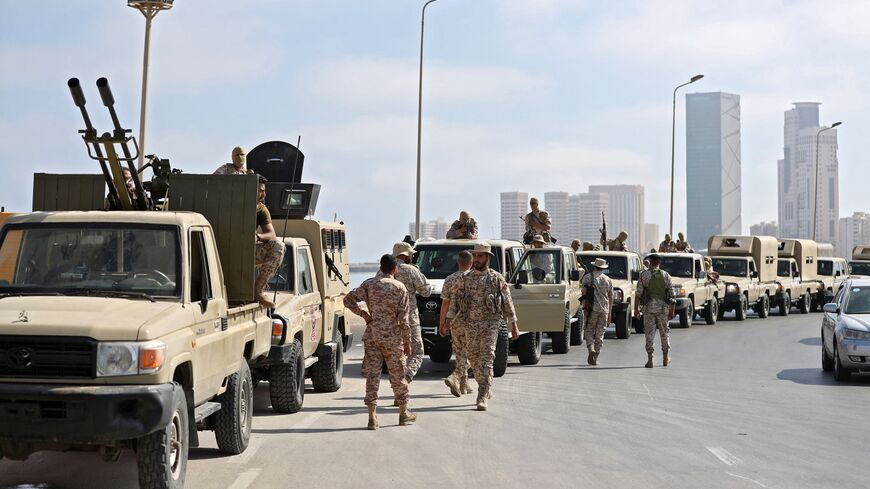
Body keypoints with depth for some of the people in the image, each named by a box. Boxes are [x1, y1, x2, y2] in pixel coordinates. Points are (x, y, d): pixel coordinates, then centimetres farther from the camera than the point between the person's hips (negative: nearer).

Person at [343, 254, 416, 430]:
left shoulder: (369, 284, 1)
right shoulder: (400, 288, -5)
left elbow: (348, 299, -3)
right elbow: (403, 319, -7)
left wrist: (364, 314, 3)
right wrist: (407, 342, -1)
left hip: (372, 337, 2)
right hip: (392, 338, -2)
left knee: (372, 376, 3)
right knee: (398, 376, 11)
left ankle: (372, 417, 0)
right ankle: (404, 414, 23)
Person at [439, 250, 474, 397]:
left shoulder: (449, 280, 2)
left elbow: (445, 304, 2)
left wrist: (442, 324, 8)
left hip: (454, 322, 4)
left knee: (460, 354, 15)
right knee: (467, 355, -2)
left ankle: (463, 385, 19)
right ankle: (454, 378, -22)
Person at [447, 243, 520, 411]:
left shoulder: (497, 278, -2)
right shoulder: (465, 279, 5)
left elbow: (507, 303, 2)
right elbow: (455, 301, 6)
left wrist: (514, 326, 3)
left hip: (490, 326, -4)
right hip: (470, 326, 4)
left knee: (486, 360, -12)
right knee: (474, 360, 10)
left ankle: (482, 398, -14)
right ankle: (487, 389, 31)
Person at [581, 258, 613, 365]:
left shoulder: (587, 278, 1)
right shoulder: (608, 280, 9)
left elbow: (585, 294, -5)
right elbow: (611, 297, 11)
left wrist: (584, 308, -3)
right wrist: (609, 313, 18)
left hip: (592, 309, -2)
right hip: (604, 309, 2)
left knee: (588, 331, 8)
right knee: (600, 333, 8)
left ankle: (591, 349, -17)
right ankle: (595, 358, 8)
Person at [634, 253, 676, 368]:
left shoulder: (644, 275, -1)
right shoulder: (666, 275, 4)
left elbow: (638, 293, -5)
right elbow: (671, 294, 2)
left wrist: (636, 308, 0)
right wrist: (671, 311, 6)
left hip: (649, 307, -2)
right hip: (663, 307, 2)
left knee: (649, 333, 1)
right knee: (665, 332, 14)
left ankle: (650, 359, -4)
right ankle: (665, 358, 22)